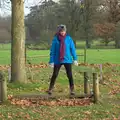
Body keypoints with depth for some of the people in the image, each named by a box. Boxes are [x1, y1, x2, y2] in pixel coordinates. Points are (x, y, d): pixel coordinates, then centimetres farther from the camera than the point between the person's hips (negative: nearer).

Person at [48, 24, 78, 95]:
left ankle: (72, 90, 8)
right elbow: (52, 50, 0)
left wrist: (75, 59, -4)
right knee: (55, 75, 4)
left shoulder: (69, 38, 0)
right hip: (57, 60, 0)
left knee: (70, 75, -2)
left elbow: (73, 49, 3)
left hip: (67, 60, 0)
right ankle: (50, 89, 17)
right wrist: (51, 61, -3)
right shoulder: (55, 39, -2)